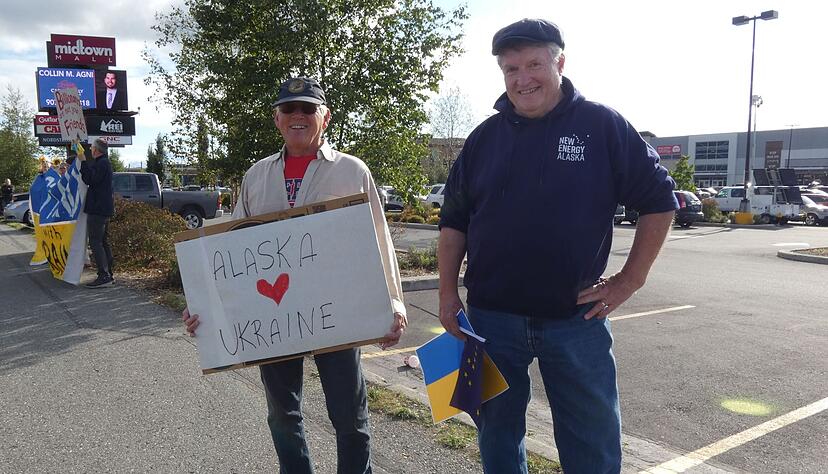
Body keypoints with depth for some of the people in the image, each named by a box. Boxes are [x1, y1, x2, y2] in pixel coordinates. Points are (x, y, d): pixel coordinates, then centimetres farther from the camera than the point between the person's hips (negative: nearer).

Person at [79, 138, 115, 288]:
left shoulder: (101, 163, -13)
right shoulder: (105, 162, 21)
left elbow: (89, 179, -23)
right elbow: (90, 179, 28)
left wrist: (83, 162, -18)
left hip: (97, 209, -11)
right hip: (104, 208, 11)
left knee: (95, 242, -12)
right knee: (103, 242, 13)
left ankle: (104, 276, -16)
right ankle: (108, 275, 16)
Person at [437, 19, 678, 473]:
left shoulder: (603, 125, -3)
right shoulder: (485, 136, 5)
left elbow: (659, 201, 2)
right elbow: (454, 221, 9)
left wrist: (630, 279, -3)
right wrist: (448, 292, 2)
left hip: (577, 317, -2)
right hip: (492, 317, 3)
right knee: (497, 432, 17)